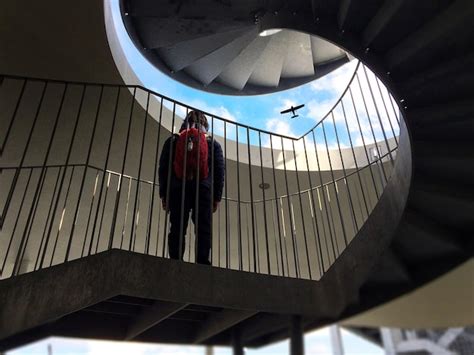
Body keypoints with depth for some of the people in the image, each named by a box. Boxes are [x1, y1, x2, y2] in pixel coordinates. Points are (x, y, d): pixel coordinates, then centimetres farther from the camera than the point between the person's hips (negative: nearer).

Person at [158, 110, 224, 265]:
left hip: (177, 190, 1)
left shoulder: (173, 140, 15)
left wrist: (163, 194, 11)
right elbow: (219, 171, 8)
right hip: (204, 190, -1)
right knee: (204, 229, -2)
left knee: (177, 229, 1)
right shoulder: (213, 143, 14)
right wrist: (217, 197, 10)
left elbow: (163, 168, 9)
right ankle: (202, 262, -13)